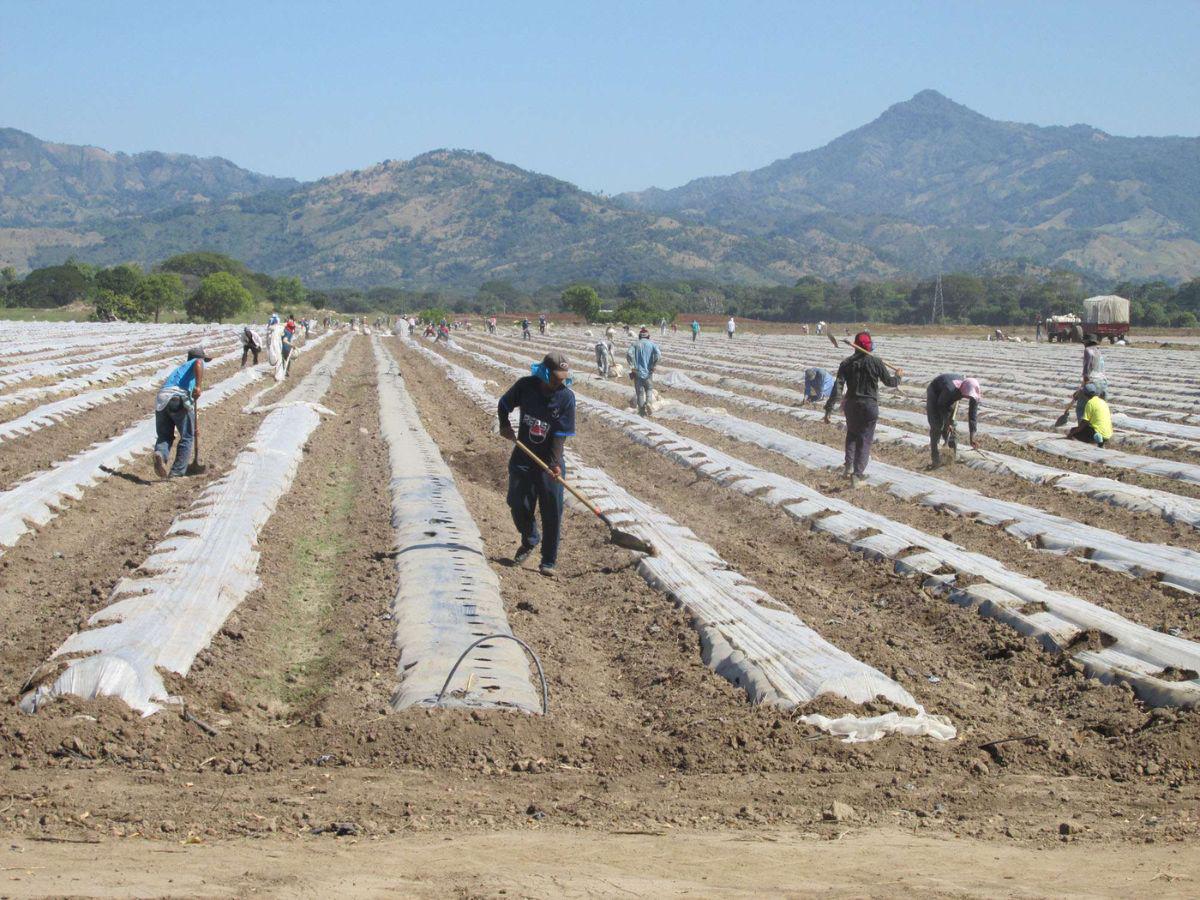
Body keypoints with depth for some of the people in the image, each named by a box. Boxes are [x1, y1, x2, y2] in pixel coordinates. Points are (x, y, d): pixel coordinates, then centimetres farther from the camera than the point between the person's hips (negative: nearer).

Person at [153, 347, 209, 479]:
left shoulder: (180, 367, 41)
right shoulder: (197, 362, 21)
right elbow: (198, 364, -8)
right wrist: (199, 386, -13)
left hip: (161, 400, 6)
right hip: (179, 398, -6)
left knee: (165, 436, 13)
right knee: (187, 437, 8)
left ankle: (160, 454, -19)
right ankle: (177, 472, 5)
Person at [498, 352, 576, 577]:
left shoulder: (566, 396, -14)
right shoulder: (525, 386, -10)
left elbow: (561, 434, -14)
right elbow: (503, 404, 10)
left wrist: (555, 463, -21)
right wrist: (504, 426, -5)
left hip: (550, 460, -2)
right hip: (523, 458, 2)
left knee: (552, 512, -2)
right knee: (519, 507, 9)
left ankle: (548, 562, 10)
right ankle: (530, 541, 40)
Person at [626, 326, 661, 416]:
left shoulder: (635, 344, 2)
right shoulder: (652, 344, 1)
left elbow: (629, 353, -15)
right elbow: (658, 354, -15)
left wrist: (632, 365, -7)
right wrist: (654, 366, -7)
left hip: (637, 371, 0)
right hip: (648, 371, 0)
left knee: (639, 391, 8)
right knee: (649, 389, 17)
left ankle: (642, 410, 10)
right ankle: (648, 402, -9)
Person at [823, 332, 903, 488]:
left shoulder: (846, 363, -3)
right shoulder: (875, 362, -9)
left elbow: (837, 386, -9)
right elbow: (889, 382, 1)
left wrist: (829, 408, -10)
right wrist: (898, 376, 24)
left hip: (851, 405, 2)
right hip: (870, 406, -2)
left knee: (852, 434, 25)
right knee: (865, 440, 3)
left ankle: (849, 466, 13)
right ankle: (857, 474, -7)